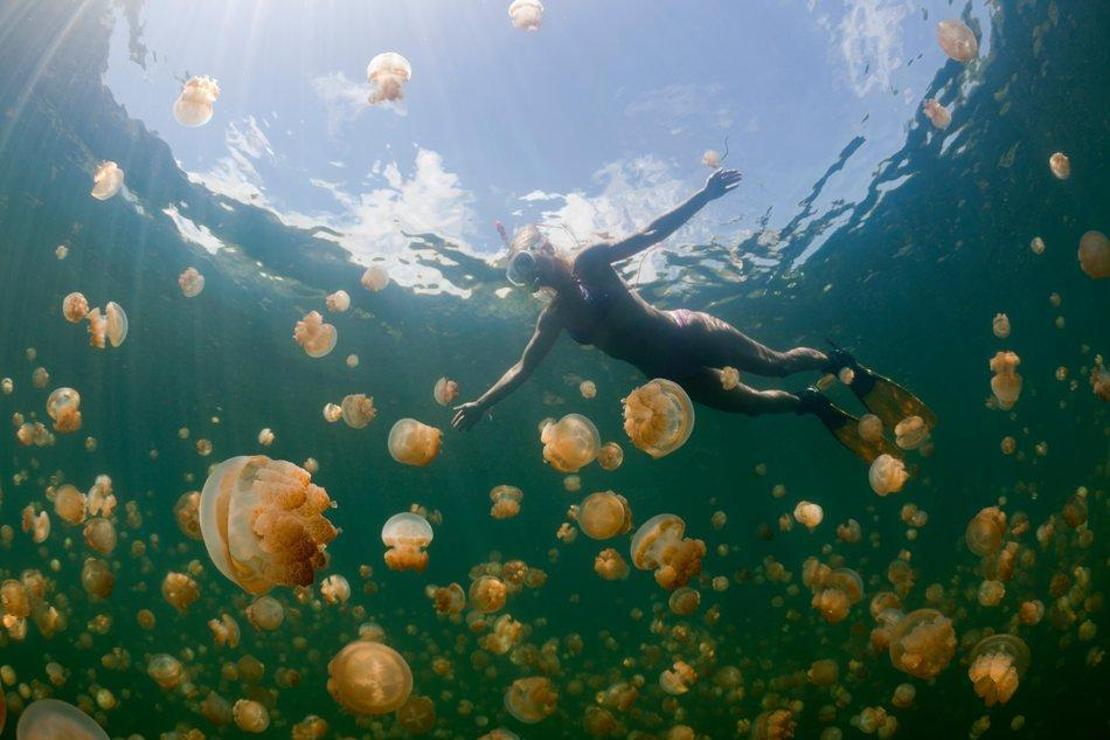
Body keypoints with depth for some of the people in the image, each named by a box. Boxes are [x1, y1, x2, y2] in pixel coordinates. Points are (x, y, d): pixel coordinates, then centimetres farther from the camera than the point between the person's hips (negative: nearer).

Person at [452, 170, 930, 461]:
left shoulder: (589, 263, -11)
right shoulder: (553, 319, 1)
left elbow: (651, 233, -14)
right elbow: (523, 368, 5)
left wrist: (704, 196, -22)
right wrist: (482, 404, -4)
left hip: (687, 335, -4)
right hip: (666, 373, 4)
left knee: (776, 364, -2)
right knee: (749, 403, 10)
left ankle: (841, 365, 26)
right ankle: (820, 409, 34)